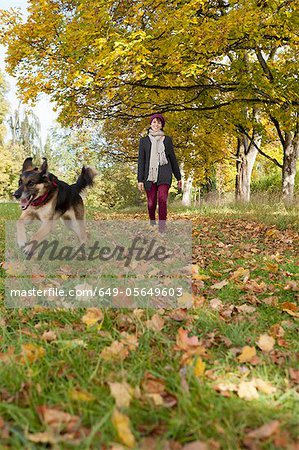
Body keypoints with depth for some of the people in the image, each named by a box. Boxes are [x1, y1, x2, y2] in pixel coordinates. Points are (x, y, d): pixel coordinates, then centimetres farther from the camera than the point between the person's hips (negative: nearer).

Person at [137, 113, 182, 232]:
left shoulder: (167, 139, 12)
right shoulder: (144, 140, 9)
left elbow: (173, 159, 15)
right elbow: (141, 160, 5)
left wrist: (178, 177, 14)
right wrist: (140, 179, -4)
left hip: (164, 174, 0)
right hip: (150, 175, 1)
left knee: (162, 199, -19)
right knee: (151, 202, 2)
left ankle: (162, 229, -18)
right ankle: (152, 223, 30)